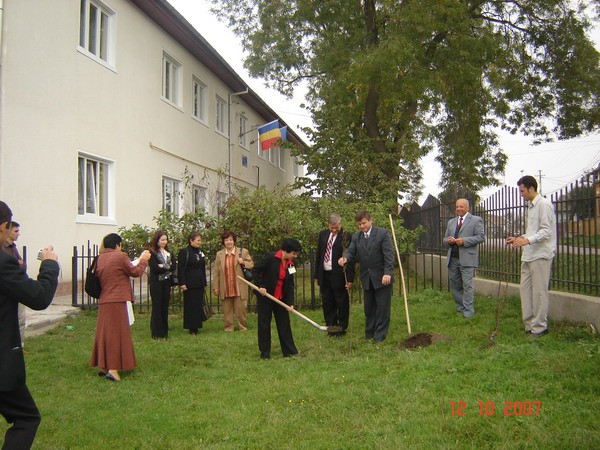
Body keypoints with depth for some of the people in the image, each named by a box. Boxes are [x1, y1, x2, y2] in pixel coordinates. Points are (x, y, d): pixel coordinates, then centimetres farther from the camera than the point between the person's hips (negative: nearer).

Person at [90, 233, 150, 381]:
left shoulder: (100, 258, 8)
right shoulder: (120, 256, -11)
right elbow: (135, 272, -4)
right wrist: (144, 260, 13)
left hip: (103, 302, 7)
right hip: (118, 301, -7)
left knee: (104, 333, 14)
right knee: (117, 333, -3)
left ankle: (102, 366, 21)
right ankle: (113, 369, -7)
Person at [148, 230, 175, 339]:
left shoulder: (168, 252, 11)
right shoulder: (152, 252, -6)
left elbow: (173, 266, 3)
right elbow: (155, 267, -16)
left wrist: (163, 266, -12)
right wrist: (168, 267, -6)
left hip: (166, 282, 5)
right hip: (156, 283, -5)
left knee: (165, 307, 8)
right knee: (157, 307, -1)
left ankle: (164, 332, 16)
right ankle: (156, 333, 5)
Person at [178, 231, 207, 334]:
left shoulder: (200, 252, 14)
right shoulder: (184, 252, -7)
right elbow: (181, 269, -11)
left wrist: (204, 282, 16)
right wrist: (182, 283, -17)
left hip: (199, 284, 7)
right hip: (190, 284, -6)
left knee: (199, 305, 7)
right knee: (190, 306, -1)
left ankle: (196, 326, 15)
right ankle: (191, 328, 6)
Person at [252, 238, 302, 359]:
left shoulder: (290, 264, 1)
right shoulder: (271, 257, -18)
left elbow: (290, 285, 1)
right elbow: (255, 270, -13)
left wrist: (290, 302, -7)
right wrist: (260, 286, -19)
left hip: (281, 298, 6)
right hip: (265, 295, -6)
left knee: (284, 323, 9)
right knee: (264, 324, 3)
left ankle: (289, 350, 17)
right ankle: (264, 352, 14)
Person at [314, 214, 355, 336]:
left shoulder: (347, 237, -8)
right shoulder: (323, 234, 9)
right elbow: (318, 255, 13)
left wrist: (350, 278, -12)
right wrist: (317, 275, 10)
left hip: (339, 275, -5)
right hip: (324, 275, 5)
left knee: (342, 303, 6)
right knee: (327, 303, 11)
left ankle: (342, 328, 17)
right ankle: (331, 326, 21)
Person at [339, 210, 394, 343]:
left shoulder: (383, 233, -8)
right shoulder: (356, 237, 8)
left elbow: (389, 254, -13)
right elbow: (351, 251, 0)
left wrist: (388, 273, -23)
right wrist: (345, 258, -25)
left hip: (382, 277, -4)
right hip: (367, 279, 5)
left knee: (382, 307, 1)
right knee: (369, 307, 10)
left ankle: (380, 335, 8)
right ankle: (369, 334, 19)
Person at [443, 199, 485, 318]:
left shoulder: (476, 220, 2)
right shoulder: (451, 222, 20)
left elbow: (481, 236, -7)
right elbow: (445, 239, 22)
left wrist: (464, 241, -16)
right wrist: (448, 240, -3)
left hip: (467, 259, -6)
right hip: (452, 259, 6)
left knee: (467, 285, -7)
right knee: (455, 285, 9)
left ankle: (468, 312, -3)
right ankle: (460, 308, 20)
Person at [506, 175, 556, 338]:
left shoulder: (544, 205, -10)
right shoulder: (530, 206, 18)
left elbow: (546, 231, -18)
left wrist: (527, 240, -30)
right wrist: (518, 239, 14)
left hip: (541, 255, -9)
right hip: (528, 255, 9)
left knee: (539, 291, -5)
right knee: (525, 288, 9)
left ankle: (539, 327, 2)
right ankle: (529, 324, 17)